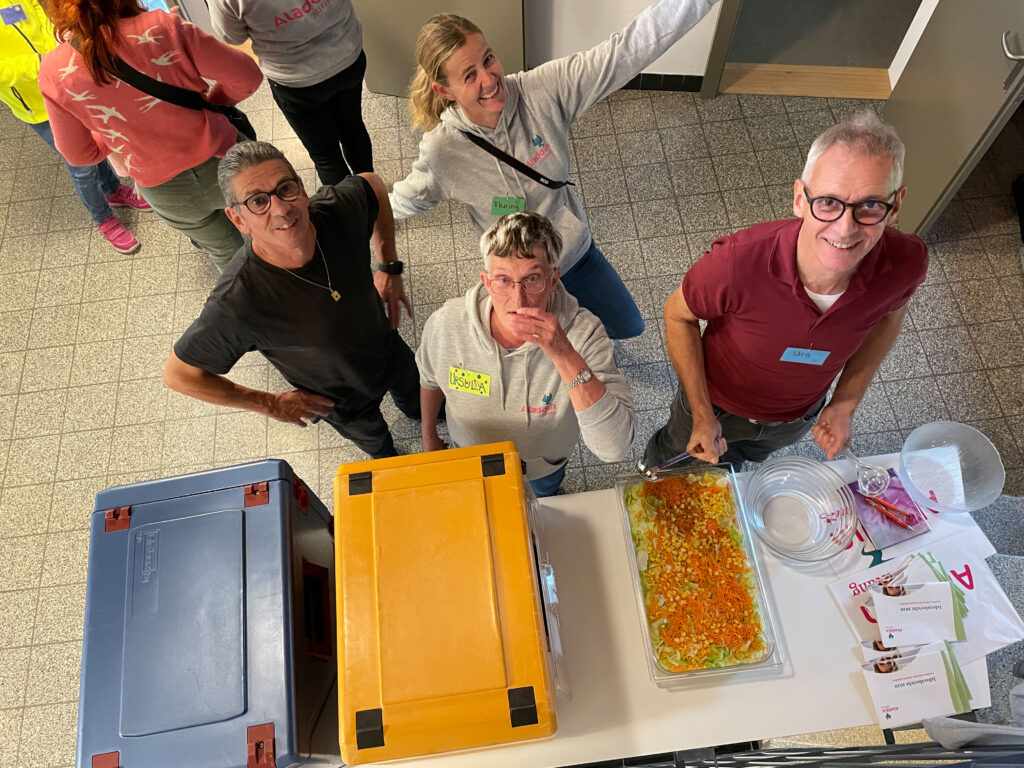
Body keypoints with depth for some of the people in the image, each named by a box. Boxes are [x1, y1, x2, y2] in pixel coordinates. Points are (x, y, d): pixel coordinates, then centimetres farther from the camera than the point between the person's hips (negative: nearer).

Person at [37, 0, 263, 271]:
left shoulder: (54, 72, -10)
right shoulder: (161, 26, -17)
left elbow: (79, 154, 1)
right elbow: (247, 76, -12)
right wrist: (208, 104, 7)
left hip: (167, 192, 2)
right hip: (221, 160, -1)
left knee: (225, 250, 28)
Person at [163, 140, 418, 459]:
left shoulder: (339, 208, -33)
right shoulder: (236, 303, -44)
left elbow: (373, 184, -7)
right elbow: (177, 374, -28)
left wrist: (390, 269, -9)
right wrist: (271, 404, -19)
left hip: (391, 351, 3)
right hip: (345, 401, -3)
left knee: (416, 400, 36)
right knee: (373, 438, 32)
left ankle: (418, 412, 76)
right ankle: (385, 457, 70)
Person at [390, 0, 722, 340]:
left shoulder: (544, 90, -24)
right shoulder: (442, 150, -26)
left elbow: (629, 48, -29)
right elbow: (403, 201, -6)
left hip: (578, 252, 3)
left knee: (628, 327, 24)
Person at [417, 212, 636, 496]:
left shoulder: (583, 334, -41)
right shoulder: (446, 324, -35)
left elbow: (615, 449, -49)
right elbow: (430, 377, -8)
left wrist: (565, 356, -58)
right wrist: (429, 436, 7)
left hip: (546, 460, 0)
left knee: (547, 488, 36)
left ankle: (549, 495, 73)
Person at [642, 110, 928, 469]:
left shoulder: (905, 262, -32)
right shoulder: (739, 262, -44)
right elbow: (678, 314, -23)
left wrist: (845, 404, -10)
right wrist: (702, 415, -26)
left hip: (800, 417, 3)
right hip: (717, 403, -2)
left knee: (745, 458, 37)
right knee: (675, 455, 31)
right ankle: (651, 470, 68)